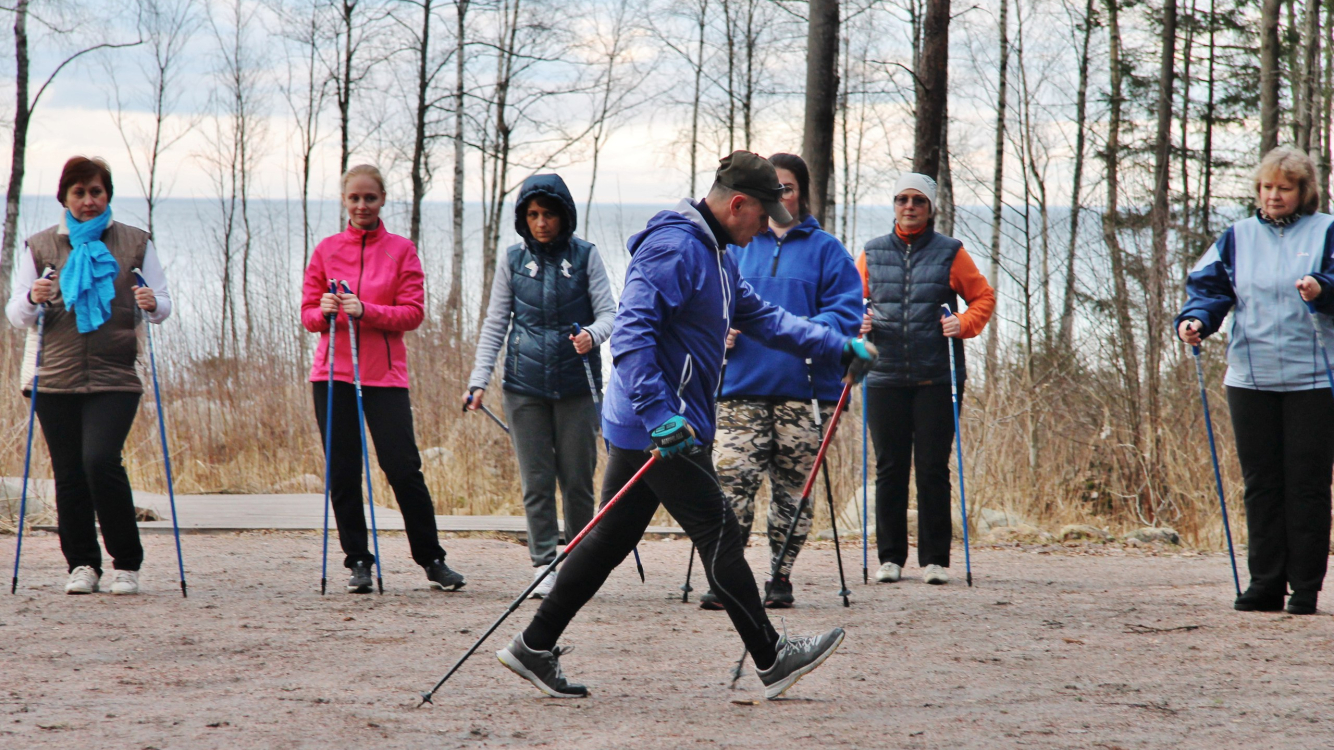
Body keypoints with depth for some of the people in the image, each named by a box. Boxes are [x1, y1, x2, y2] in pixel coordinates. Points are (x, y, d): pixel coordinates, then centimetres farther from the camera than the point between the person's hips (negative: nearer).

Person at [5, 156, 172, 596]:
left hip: (115, 377, -2)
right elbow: (15, 315, 8)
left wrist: (153, 305, -14)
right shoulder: (40, 246, 10)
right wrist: (33, 299, -14)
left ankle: (126, 564, -4)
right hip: (56, 378, 2)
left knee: (100, 460, -16)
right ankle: (82, 565, 12)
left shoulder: (135, 243, 9)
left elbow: (163, 305, 9)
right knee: (69, 472, 1)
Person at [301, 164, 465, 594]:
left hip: (384, 373, -2)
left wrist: (366, 311, -18)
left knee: (403, 469, -6)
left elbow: (413, 313, -3)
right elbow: (307, 313, 10)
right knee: (342, 473, 1)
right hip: (333, 372, 2)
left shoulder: (401, 250, 4)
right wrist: (323, 312, -13)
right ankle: (358, 562, 11)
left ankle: (432, 561, 4)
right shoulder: (326, 250, 9)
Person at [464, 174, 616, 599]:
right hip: (525, 384, 1)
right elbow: (495, 324, 10)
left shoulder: (585, 257, 4)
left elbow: (608, 312, 0)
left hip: (577, 384, -1)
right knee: (536, 481, -1)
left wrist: (593, 335, -24)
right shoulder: (513, 261, 9)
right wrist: (478, 380, 0)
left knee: (578, 479, 1)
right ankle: (544, 565, 3)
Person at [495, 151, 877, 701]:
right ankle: (772, 661, 3)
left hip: (648, 427, 11)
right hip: (658, 428, -11)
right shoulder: (674, 248, -17)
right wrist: (659, 414, -32)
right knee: (720, 536, -4)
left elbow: (762, 317, 26)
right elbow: (631, 333, -25)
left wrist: (838, 347, 22)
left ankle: (534, 649, 14)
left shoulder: (714, 253, 17)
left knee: (612, 538, 11)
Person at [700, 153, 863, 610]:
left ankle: (781, 577, 14)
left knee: (793, 488, 5)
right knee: (731, 478, -10)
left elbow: (847, 311, -2)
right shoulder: (736, 246, 13)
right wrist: (721, 331, -3)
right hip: (742, 383, 1)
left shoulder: (824, 249, 5)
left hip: (802, 387, -1)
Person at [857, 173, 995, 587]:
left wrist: (963, 324, -8)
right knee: (889, 469, 3)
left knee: (933, 469, -2)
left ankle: (935, 559, 4)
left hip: (937, 379, -2)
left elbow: (983, 297, 10)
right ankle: (890, 556, 10)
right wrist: (857, 321, -3)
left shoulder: (950, 253, 5)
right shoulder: (873, 254, 11)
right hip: (885, 378, 2)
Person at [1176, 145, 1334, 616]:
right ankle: (1265, 584, 9)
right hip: (1251, 379, 3)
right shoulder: (1239, 237, 12)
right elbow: (1209, 286, 8)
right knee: (1261, 484, 5)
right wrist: (1194, 320, -11)